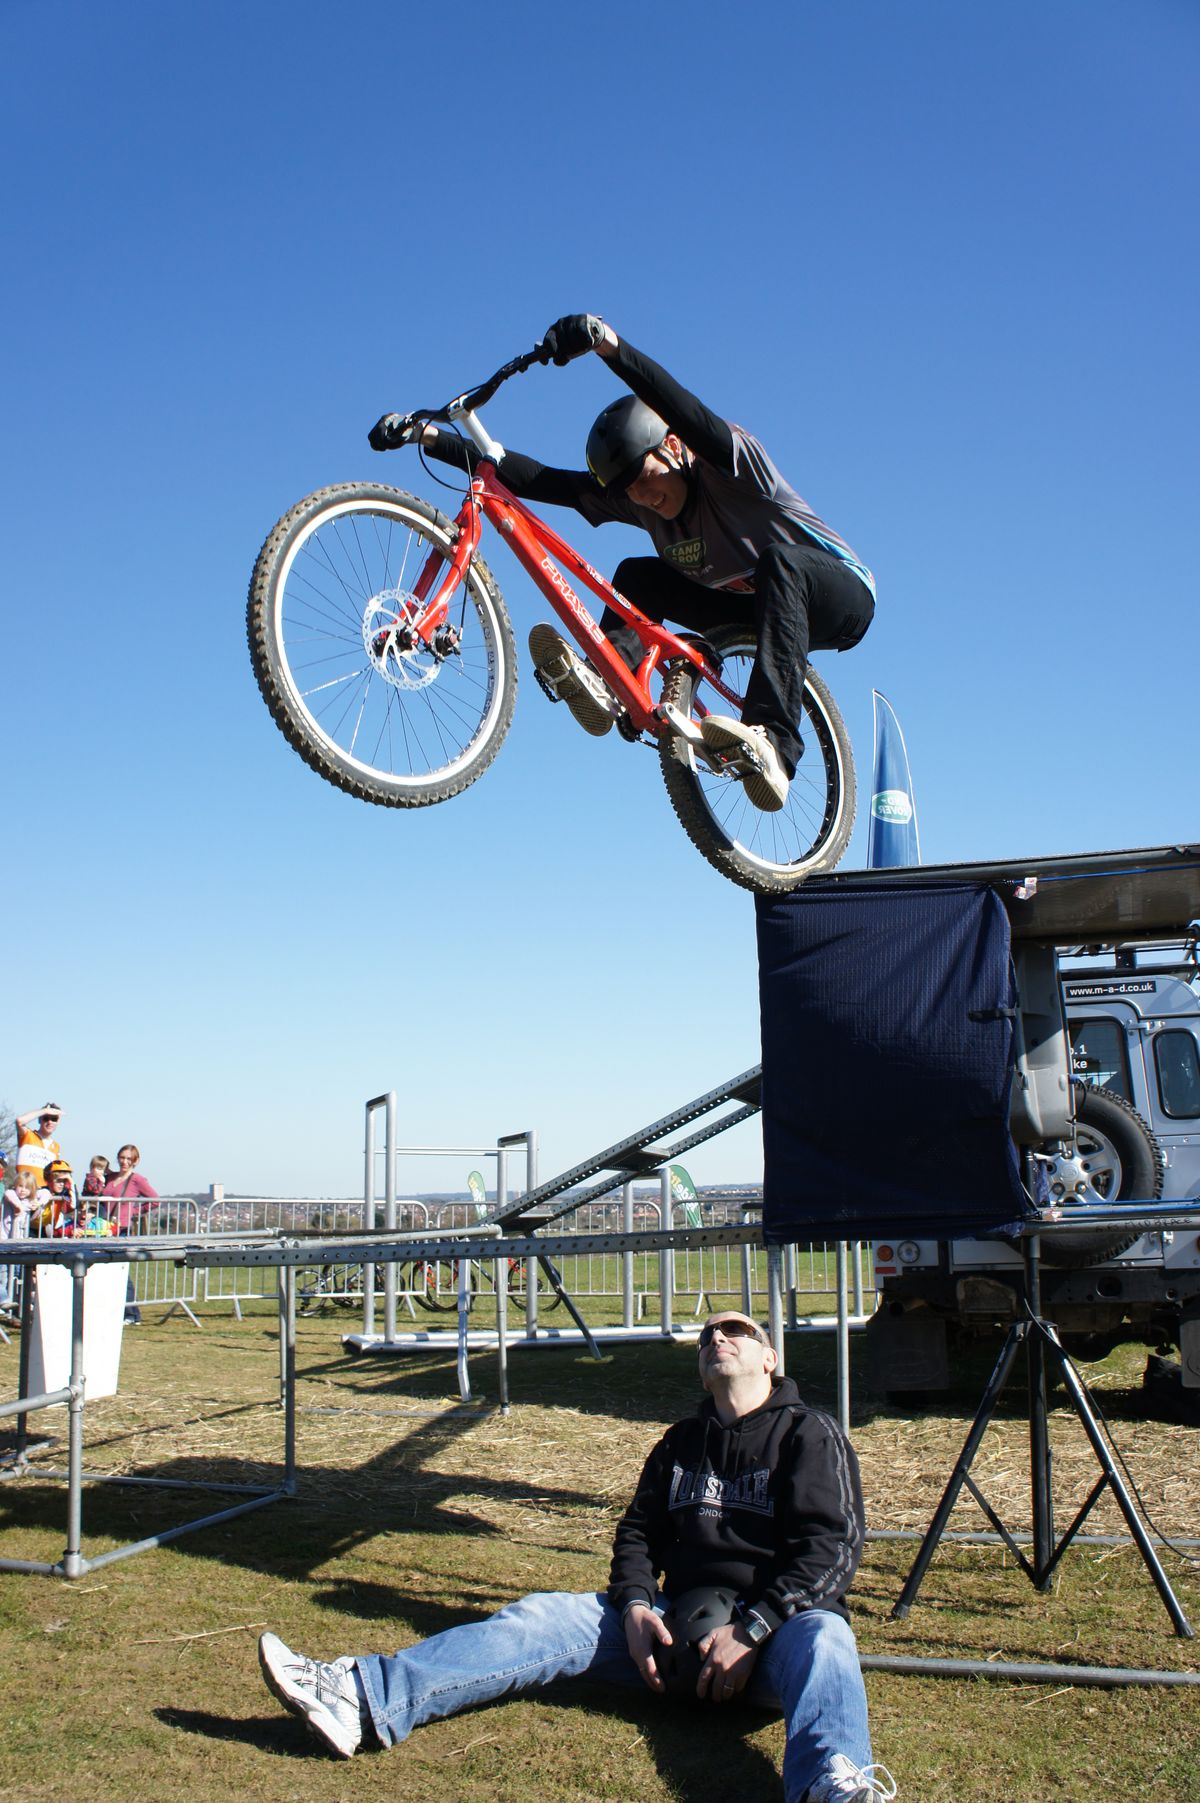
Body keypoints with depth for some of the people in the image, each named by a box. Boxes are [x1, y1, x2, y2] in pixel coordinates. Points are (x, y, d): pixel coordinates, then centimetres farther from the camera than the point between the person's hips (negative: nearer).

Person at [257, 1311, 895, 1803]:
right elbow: (639, 1532, 19)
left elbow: (833, 1545, -10)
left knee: (823, 1638, -38)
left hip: (779, 1622, -5)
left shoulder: (809, 1435, 1)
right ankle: (363, 1697, -28)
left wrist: (750, 1631, -20)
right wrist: (635, 1604, -4)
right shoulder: (681, 1442, 20)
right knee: (548, 1618, -13)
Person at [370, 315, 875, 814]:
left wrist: (606, 340, -59)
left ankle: (772, 744, -52)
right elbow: (536, 479, -14)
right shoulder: (631, 498, -6)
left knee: (780, 560, -40)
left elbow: (686, 412, -45)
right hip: (749, 608, 7)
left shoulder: (727, 463, -24)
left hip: (841, 596, -7)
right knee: (638, 575, -8)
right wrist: (427, 436, -21)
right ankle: (604, 683, -31)